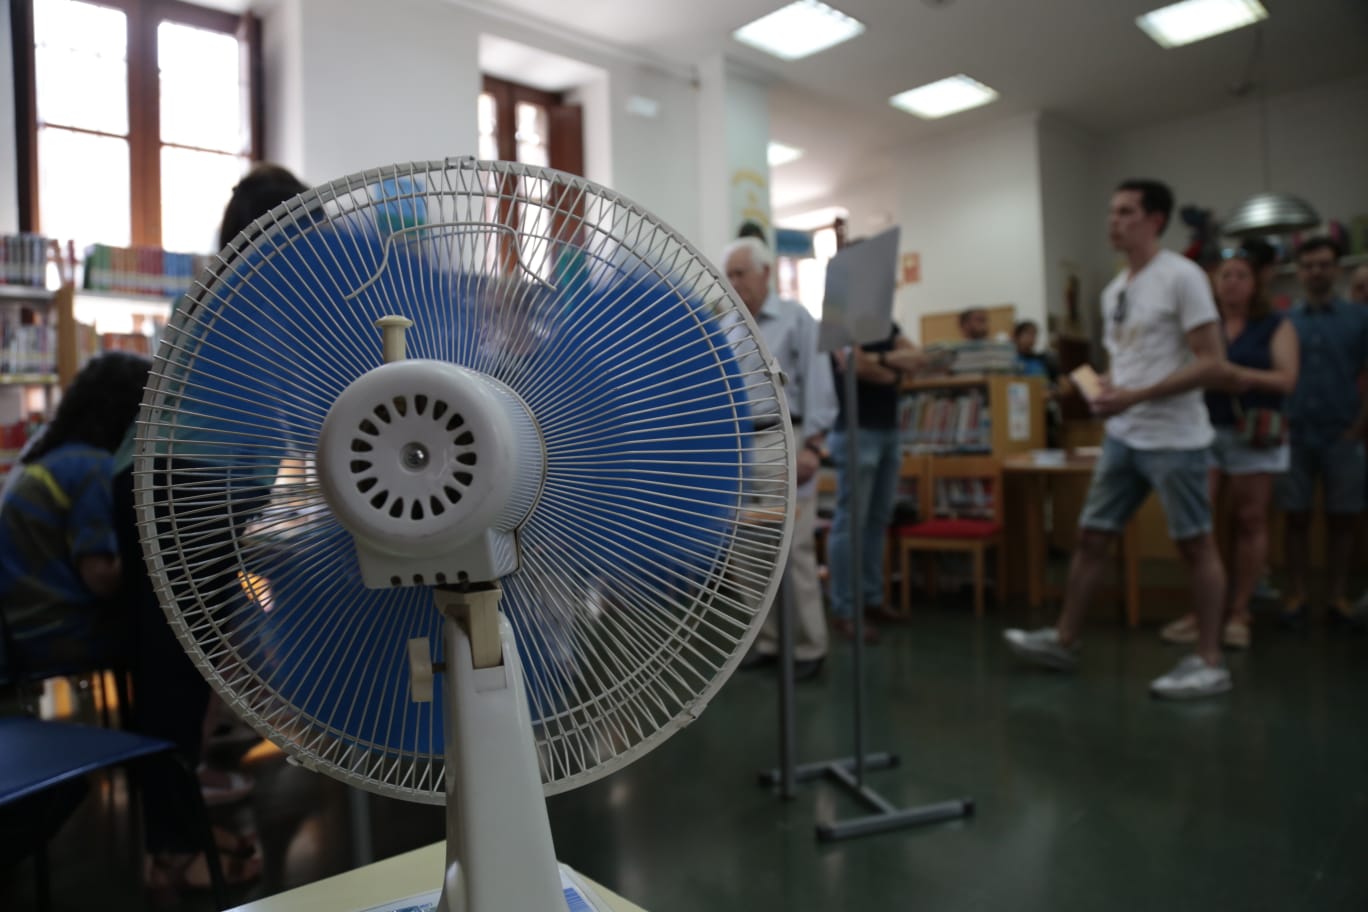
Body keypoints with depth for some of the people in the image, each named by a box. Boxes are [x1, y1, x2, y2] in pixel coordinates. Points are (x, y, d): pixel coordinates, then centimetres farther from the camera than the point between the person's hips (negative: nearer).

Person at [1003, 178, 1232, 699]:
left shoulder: (1182, 277, -11)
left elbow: (1214, 365, -16)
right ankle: (1064, 641, 19)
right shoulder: (1114, 290, 13)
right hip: (1122, 437, 8)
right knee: (1091, 536, 9)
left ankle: (1210, 663, 14)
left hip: (1173, 439, -8)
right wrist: (1105, 391, -2)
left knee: (1194, 545, 3)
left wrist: (1136, 397, -22)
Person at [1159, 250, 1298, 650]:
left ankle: (1238, 613, 11)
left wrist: (1241, 375, -20)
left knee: (1249, 522, 2)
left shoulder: (1276, 326, 6)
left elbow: (1286, 379, -5)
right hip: (1204, 431, 1)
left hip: (1254, 434, -1)